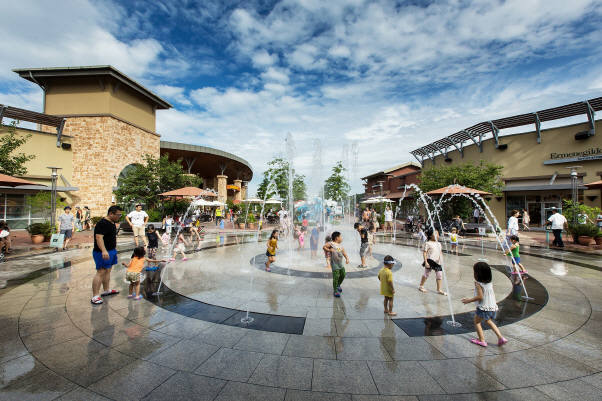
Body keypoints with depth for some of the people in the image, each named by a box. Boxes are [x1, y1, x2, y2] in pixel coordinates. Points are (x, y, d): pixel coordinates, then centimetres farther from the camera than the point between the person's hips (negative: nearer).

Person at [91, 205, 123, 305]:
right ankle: (95, 296, -5)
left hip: (111, 251, 10)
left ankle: (106, 290, 31)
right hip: (103, 253, -10)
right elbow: (98, 237, -28)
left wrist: (114, 249, 28)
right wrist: (104, 251, -38)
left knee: (108, 271, 18)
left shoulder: (112, 223, 13)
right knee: (101, 272, -10)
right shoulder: (103, 224, -19)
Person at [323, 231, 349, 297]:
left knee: (343, 275, 14)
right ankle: (335, 291, 2)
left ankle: (338, 285, 40)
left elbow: (344, 252, 11)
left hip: (340, 263, 7)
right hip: (334, 263, -7)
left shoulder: (340, 245, 11)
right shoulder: (331, 243, -8)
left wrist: (347, 258, -3)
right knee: (336, 277, -9)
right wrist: (329, 250, -20)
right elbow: (324, 247, -6)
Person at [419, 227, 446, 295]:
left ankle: (439, 290, 19)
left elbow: (440, 253, 17)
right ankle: (421, 286, 23)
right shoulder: (428, 243, -9)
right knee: (426, 274, 5)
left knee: (439, 275, 6)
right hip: (430, 261, -6)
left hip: (437, 262, 6)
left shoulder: (438, 244, 10)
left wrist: (441, 259, 7)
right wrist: (426, 262, -16)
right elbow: (424, 253, -11)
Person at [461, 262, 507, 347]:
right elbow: (493, 295, 12)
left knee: (477, 321, 12)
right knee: (488, 321, 30)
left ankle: (481, 340, 14)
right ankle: (500, 338, 23)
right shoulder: (489, 283, 4)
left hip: (483, 307, -8)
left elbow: (480, 297, -22)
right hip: (493, 306, 8)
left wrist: (469, 300, -11)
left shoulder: (478, 283, -19)